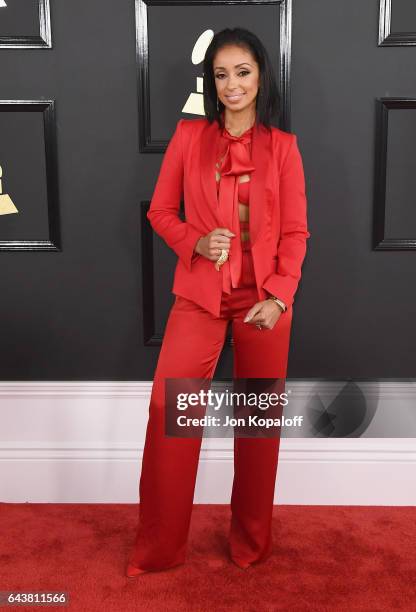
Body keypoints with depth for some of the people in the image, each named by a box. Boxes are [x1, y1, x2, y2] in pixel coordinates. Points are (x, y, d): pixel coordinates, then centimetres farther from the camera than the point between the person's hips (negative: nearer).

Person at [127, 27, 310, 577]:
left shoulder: (283, 146, 3)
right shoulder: (189, 136, 4)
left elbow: (295, 232, 2)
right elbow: (160, 211, 7)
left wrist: (279, 297, -11)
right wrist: (197, 241, -12)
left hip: (264, 299, 0)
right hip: (200, 295, 0)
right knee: (168, 407, -7)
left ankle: (252, 542, 28)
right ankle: (158, 548, 12)